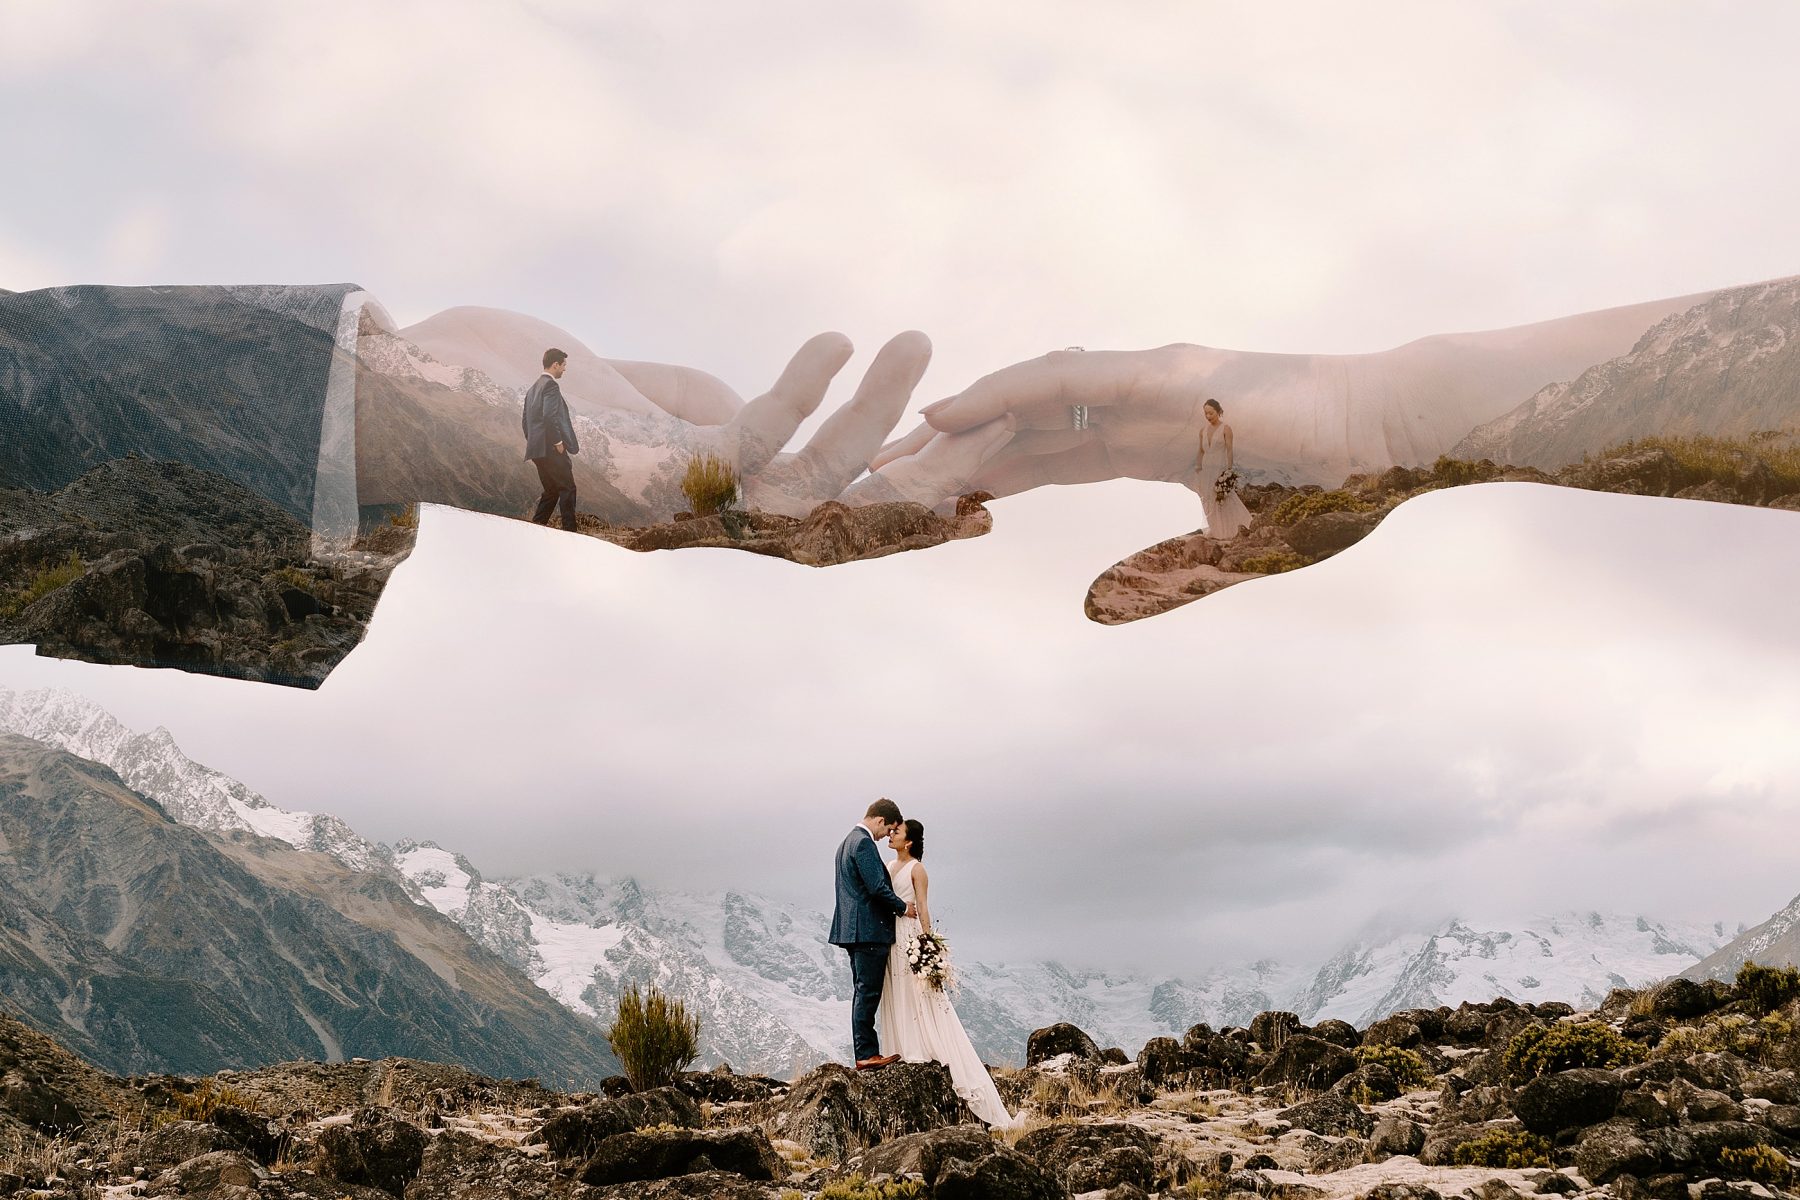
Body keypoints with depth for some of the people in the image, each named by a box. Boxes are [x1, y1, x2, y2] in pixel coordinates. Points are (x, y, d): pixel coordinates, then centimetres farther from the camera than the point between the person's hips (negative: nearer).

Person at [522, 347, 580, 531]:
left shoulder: (532, 389, 19)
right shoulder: (550, 385, -11)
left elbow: (526, 421, 21)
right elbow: (549, 416, -22)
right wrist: (558, 443, -17)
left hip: (536, 450, 9)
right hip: (551, 449, -9)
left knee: (551, 490, 15)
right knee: (567, 488, -5)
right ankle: (569, 532, -9)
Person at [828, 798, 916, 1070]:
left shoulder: (848, 842, 19)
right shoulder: (864, 843, -14)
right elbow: (877, 887, -20)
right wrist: (903, 908, -6)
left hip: (854, 931, 11)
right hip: (869, 930, -11)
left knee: (862, 992, 12)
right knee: (868, 992, -8)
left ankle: (864, 1052, 14)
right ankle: (867, 1054, -7)